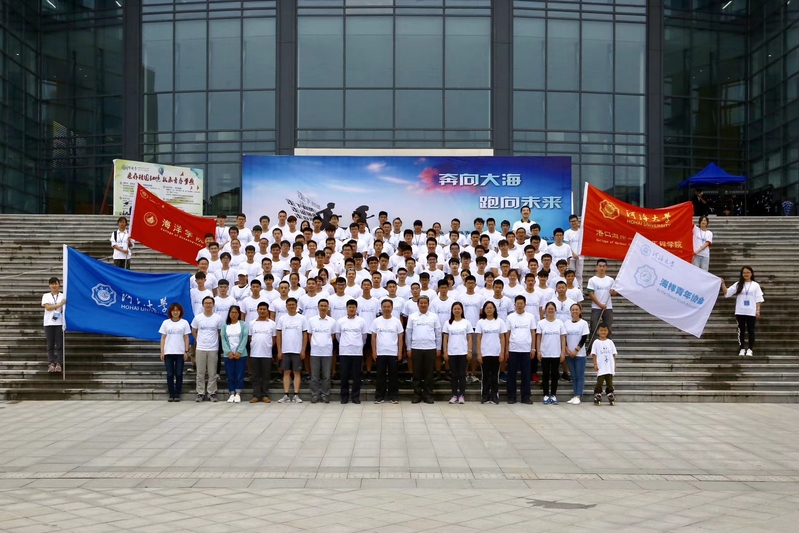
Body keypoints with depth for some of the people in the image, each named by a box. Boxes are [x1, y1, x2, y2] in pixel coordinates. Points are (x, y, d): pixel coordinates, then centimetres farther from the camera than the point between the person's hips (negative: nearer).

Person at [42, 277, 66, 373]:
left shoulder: (63, 296, 8)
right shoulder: (46, 296, 9)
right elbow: (48, 307, -5)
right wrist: (60, 304, -12)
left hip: (60, 323, -1)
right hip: (49, 323, 1)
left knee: (60, 345, -4)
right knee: (50, 345, 1)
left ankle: (58, 364, -2)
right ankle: (51, 364, 2)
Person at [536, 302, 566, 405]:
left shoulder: (559, 323, 3)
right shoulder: (541, 323, 1)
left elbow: (563, 338, 3)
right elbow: (539, 338, 2)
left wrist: (563, 352, -3)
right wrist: (538, 351, -5)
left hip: (556, 354, 1)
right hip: (545, 354, 0)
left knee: (554, 375, 4)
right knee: (546, 375, 4)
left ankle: (553, 396, 11)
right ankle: (546, 396, 9)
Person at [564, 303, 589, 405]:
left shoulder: (583, 323, -2)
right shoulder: (566, 323, 6)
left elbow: (584, 338, -6)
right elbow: (563, 338, 5)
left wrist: (576, 351, -12)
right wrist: (567, 350, -6)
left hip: (580, 354, -3)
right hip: (569, 354, 3)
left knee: (580, 376, -3)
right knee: (573, 376, 7)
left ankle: (578, 396, -3)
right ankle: (575, 395, 9)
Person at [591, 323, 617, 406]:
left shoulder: (610, 342, 7)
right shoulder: (596, 342, 0)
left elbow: (613, 354, 11)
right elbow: (594, 354, -1)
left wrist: (614, 364, 8)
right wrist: (595, 364, -7)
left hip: (610, 367, 3)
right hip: (601, 368, -3)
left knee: (609, 382, 10)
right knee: (599, 382, -3)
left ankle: (610, 396, 16)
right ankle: (597, 397, 2)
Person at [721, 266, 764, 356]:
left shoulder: (755, 285, 2)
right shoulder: (738, 284, 5)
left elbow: (758, 299, 2)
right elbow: (726, 293, 0)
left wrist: (758, 310, -5)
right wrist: (722, 284, -13)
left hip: (751, 312, -1)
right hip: (740, 312, 1)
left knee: (750, 330, 3)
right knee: (741, 330, 5)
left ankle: (750, 349, 10)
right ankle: (742, 349, 13)